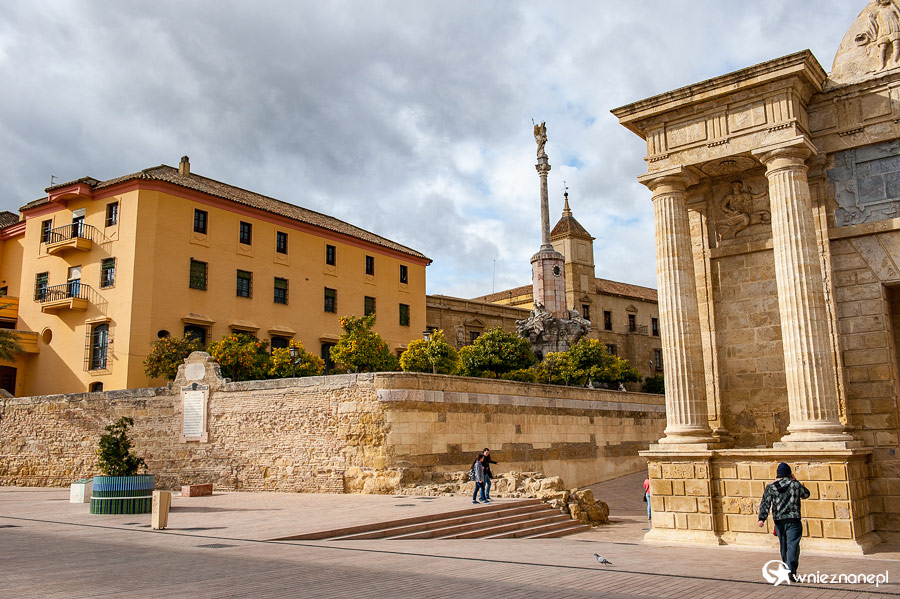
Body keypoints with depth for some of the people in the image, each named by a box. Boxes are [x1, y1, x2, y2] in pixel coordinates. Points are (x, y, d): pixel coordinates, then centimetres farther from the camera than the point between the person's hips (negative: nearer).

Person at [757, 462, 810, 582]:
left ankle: (787, 569, 28)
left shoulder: (770, 487, 5)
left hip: (778, 521, 3)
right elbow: (806, 494, 19)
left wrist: (762, 518, -9)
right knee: (793, 545, -8)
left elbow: (765, 503, -4)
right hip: (793, 520, -3)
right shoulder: (795, 485, 1)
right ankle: (791, 571, -23)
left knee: (784, 546, 16)